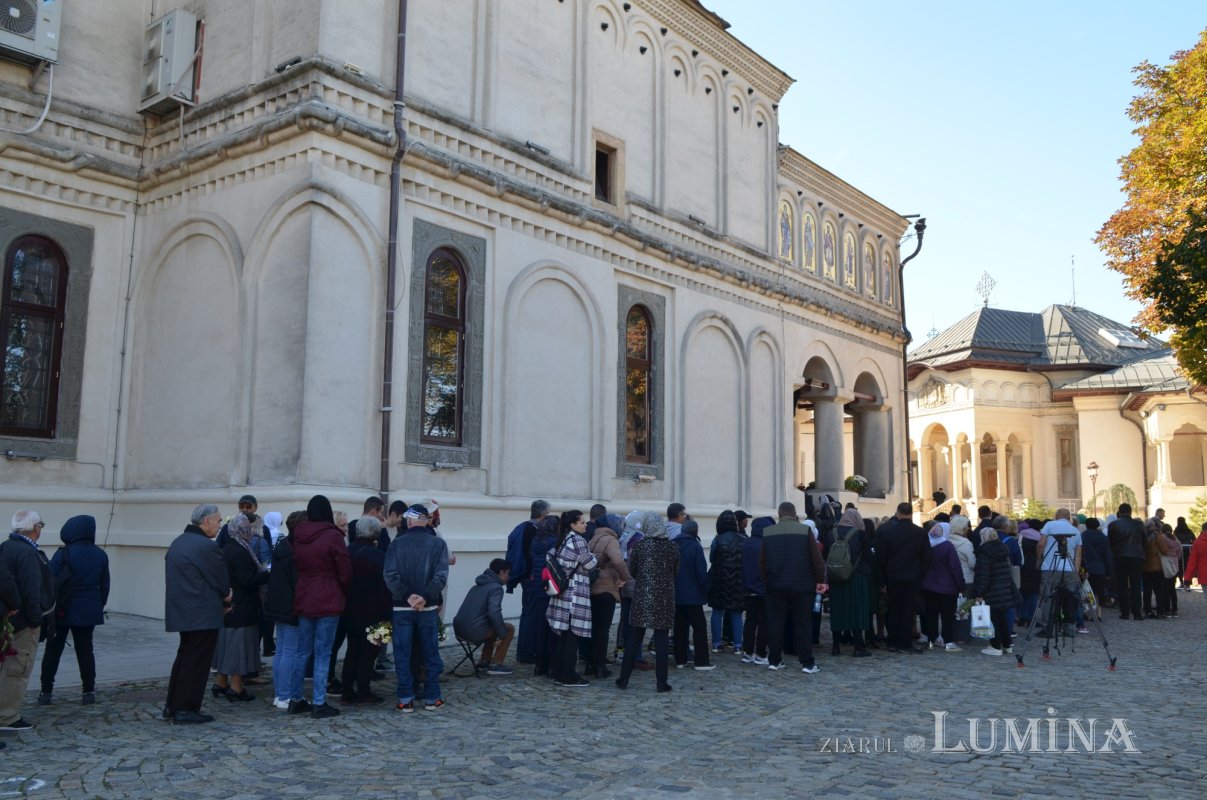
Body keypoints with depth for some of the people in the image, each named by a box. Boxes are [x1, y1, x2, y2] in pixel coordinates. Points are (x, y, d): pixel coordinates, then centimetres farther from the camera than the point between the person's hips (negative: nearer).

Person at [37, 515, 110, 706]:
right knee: (85, 650, 9)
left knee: (53, 650, 8)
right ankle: (88, 691, 11)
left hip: (63, 611, -3)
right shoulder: (100, 555, 3)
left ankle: (46, 691, 12)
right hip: (88, 612, 3)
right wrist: (99, 607, 18)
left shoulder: (64, 554, -12)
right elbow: (104, 585, 9)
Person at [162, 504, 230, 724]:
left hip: (181, 612, 9)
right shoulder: (207, 546, -18)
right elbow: (221, 581, -12)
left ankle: (173, 706, 25)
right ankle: (186, 710, 5)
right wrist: (226, 597, 11)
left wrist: (222, 596, 13)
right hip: (203, 614, -9)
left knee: (185, 656, 19)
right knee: (197, 661, 0)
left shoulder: (177, 543, 12)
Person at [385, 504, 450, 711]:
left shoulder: (397, 544, -3)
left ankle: (405, 700, 8)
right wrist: (426, 597, -13)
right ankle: (432, 698, 14)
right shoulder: (438, 543, -2)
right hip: (428, 608, 1)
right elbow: (441, 575, -12)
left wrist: (406, 596, -10)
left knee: (402, 654, 7)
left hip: (402, 608, 0)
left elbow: (390, 575, -11)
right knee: (430, 653, 10)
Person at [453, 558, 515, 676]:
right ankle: (495, 665, 4)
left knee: (493, 626, 31)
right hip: (474, 631, -9)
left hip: (459, 630, 9)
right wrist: (502, 634, -10)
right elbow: (494, 613, -21)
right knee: (509, 628, 9)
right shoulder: (496, 587, -7)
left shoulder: (478, 586, 21)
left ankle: (484, 661, 28)